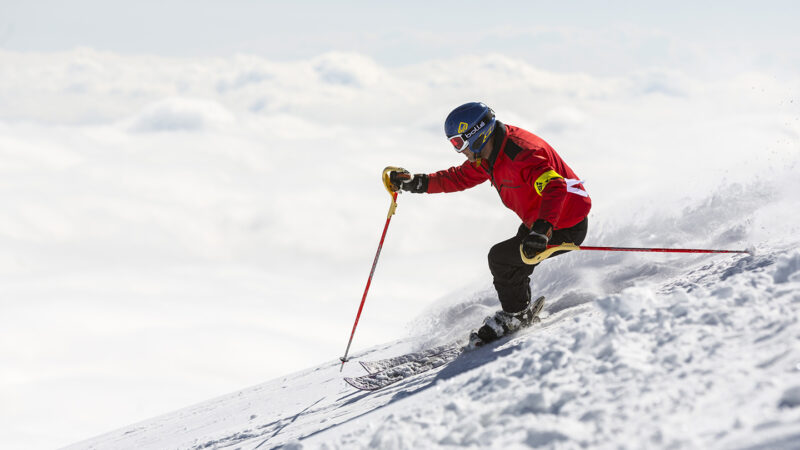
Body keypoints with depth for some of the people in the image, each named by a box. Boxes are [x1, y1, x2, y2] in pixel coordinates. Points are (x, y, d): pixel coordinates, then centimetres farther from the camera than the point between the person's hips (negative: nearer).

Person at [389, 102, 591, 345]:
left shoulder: (520, 153, -30)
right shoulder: (487, 156, 0)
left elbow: (555, 188, -42)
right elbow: (460, 177, 14)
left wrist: (541, 230, -55)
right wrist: (417, 182, 2)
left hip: (567, 226, -10)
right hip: (537, 222, 10)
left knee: (500, 258, -11)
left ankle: (516, 314, 10)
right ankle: (519, 314, 34)